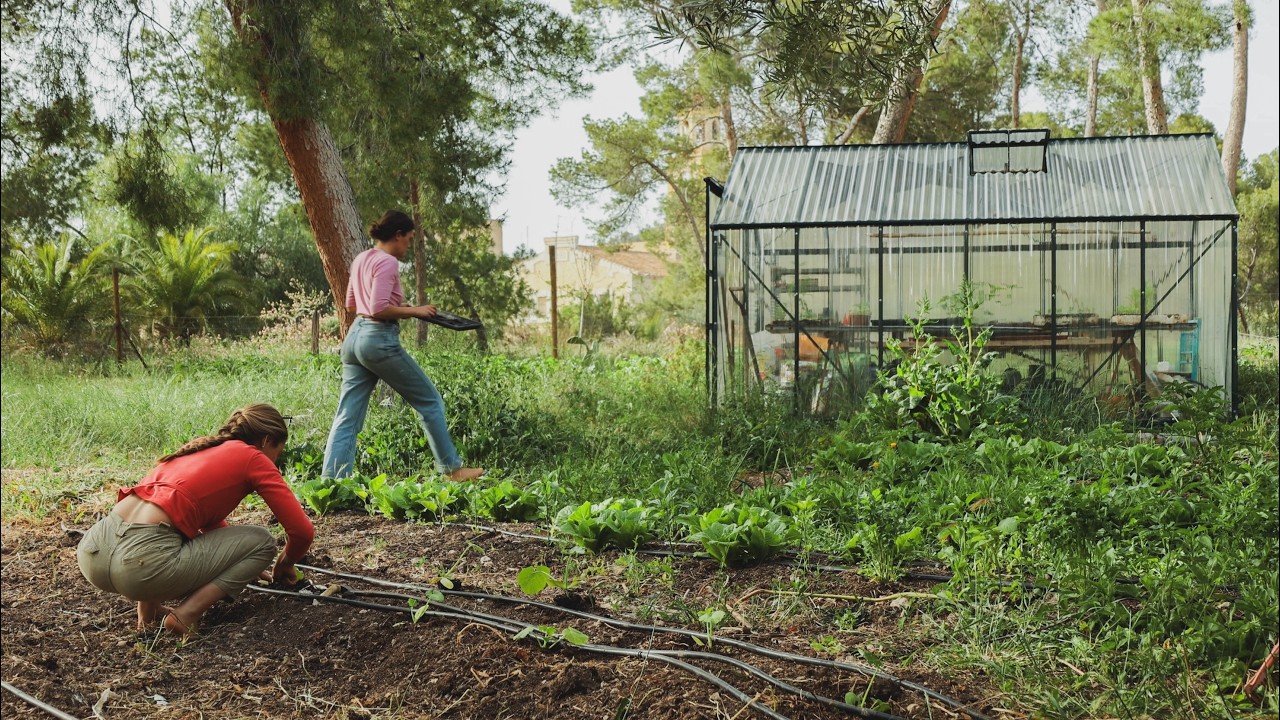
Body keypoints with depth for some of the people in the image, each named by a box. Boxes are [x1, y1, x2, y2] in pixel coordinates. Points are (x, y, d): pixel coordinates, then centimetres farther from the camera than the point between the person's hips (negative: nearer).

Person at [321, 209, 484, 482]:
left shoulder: (361, 259, 14)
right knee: (430, 401, 7)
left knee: (347, 418, 6)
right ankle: (452, 469, 15)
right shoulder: (387, 262, -12)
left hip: (355, 337, 9)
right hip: (380, 340, -9)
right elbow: (379, 309, -20)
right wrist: (414, 311, -8)